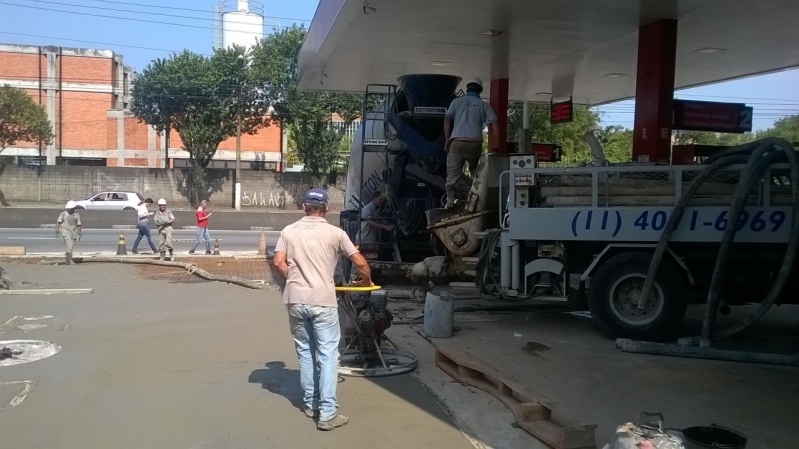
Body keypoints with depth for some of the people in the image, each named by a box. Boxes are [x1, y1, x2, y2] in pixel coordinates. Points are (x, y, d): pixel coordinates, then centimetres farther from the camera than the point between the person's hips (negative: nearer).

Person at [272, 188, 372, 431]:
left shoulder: (289, 231, 6)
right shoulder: (334, 232, -1)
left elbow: (278, 262, -1)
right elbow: (359, 262, 1)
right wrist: (366, 280, 20)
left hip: (296, 300, 4)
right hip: (322, 301, -3)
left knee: (305, 352, 16)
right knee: (327, 355, 0)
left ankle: (310, 404, 25)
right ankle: (327, 414, -1)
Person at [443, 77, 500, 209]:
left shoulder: (457, 101, 15)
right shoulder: (483, 105, 16)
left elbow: (447, 119, 4)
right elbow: (494, 124, 7)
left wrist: (447, 140, 8)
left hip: (457, 142, -1)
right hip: (475, 143, 1)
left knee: (452, 173, 2)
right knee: (476, 172, 19)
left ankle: (450, 199, -14)